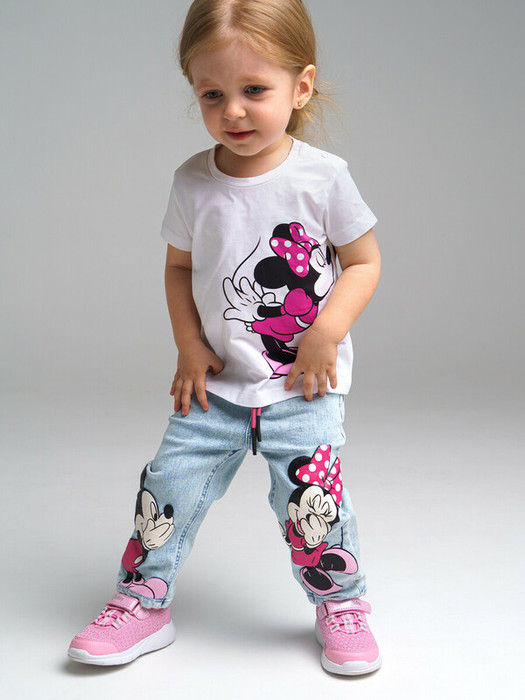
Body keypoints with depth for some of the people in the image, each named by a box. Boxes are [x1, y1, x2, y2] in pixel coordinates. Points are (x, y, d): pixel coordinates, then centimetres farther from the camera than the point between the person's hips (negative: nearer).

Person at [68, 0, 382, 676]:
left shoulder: (323, 176, -10)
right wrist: (190, 347, 0)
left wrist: (327, 332, -15)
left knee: (310, 497, -9)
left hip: (302, 386, -3)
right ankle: (142, 602, 22)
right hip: (217, 383, 3)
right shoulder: (193, 181, -2)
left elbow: (364, 261, -2)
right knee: (170, 484, 1)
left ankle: (342, 605, 18)